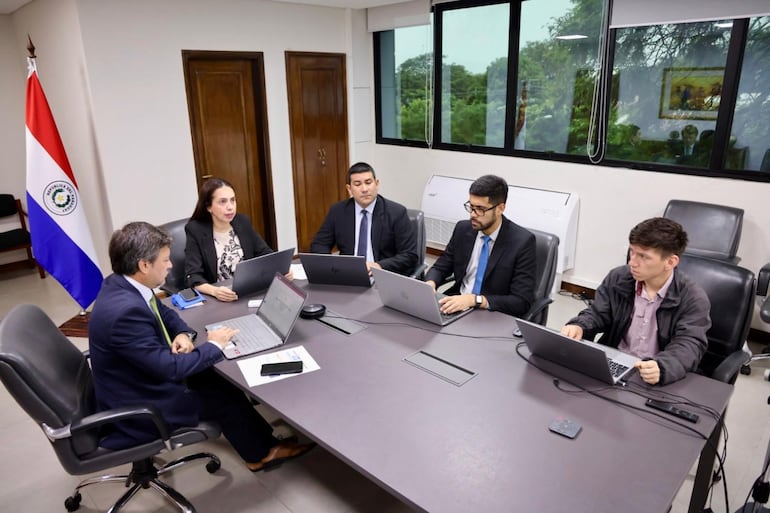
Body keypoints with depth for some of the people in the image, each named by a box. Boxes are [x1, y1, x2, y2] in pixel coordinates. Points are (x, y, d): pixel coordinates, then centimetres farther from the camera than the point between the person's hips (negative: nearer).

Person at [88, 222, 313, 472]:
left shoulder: (121, 284, -4)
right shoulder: (124, 310, -34)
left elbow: (164, 312, 13)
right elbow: (170, 367, -30)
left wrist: (183, 334, -7)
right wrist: (214, 345, -16)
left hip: (143, 380, 8)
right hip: (136, 410, -8)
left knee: (214, 377, 10)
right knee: (223, 396, 1)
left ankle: (259, 439, 26)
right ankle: (262, 451, 26)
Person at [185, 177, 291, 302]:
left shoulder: (243, 222, 4)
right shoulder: (196, 230, -9)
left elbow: (265, 253, 7)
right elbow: (193, 276, -15)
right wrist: (214, 291, -35)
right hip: (216, 299, -2)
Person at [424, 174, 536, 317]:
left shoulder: (522, 241, -14)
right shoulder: (462, 229, 0)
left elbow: (522, 301, -17)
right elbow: (440, 267, 9)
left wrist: (474, 299, -29)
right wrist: (430, 284, -14)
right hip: (457, 306, 3)